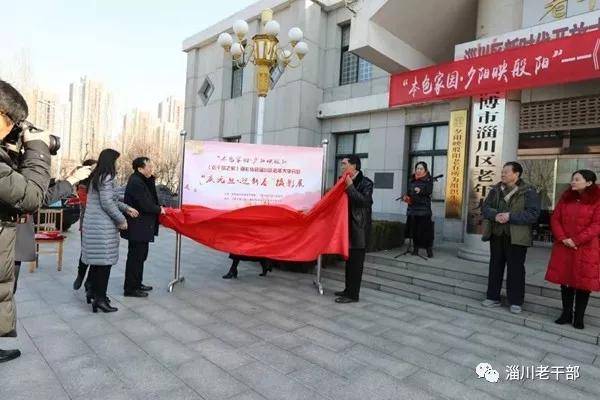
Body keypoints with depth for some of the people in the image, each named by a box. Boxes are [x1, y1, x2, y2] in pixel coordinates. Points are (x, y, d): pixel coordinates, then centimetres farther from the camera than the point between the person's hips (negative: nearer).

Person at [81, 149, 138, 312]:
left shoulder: (97, 176, 15)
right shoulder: (107, 178, -14)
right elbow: (107, 203, -19)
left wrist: (126, 208, 22)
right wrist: (121, 219, -10)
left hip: (93, 224, 10)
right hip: (103, 226, -10)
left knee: (97, 260, 16)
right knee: (105, 260, -3)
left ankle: (93, 292, 27)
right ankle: (100, 298, 3)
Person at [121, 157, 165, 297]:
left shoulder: (140, 180, 12)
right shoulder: (136, 182, -19)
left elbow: (150, 198, 9)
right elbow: (146, 205, -23)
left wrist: (151, 178, 1)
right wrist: (159, 210, -6)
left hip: (141, 226, 11)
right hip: (137, 227, -11)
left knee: (140, 255, 19)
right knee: (135, 256, -1)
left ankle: (137, 283, 32)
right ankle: (130, 288, 11)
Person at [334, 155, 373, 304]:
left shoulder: (365, 182, -9)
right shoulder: (347, 182, 10)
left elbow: (365, 201, -22)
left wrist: (350, 187, -19)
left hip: (359, 228, -7)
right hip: (349, 226, 8)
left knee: (356, 262, -2)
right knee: (349, 260, 14)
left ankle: (353, 295, 5)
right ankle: (349, 290, 25)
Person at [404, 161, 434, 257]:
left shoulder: (428, 180, 0)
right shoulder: (412, 179, 13)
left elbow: (429, 191, -13)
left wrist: (421, 191, -31)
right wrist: (406, 197, 1)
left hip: (424, 207, -4)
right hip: (413, 207, 4)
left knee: (425, 229, -7)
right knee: (414, 229, 6)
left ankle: (429, 249, 2)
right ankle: (415, 248, 15)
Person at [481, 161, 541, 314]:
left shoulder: (528, 191, -7)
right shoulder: (495, 189, 7)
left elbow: (533, 214, -15)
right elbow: (485, 207, 3)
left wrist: (510, 216, -23)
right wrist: (496, 215, -17)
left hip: (516, 238, -5)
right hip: (496, 235, 5)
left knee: (515, 269, 3)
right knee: (495, 266, 13)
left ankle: (516, 302, 17)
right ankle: (493, 297, 25)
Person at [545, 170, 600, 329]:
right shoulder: (565, 198, 8)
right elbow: (555, 219, 6)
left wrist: (576, 240, -17)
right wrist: (563, 238, -9)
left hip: (586, 249, -4)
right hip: (563, 247, 4)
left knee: (583, 282, 5)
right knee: (565, 281, 9)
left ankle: (579, 317, 17)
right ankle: (566, 313, 21)